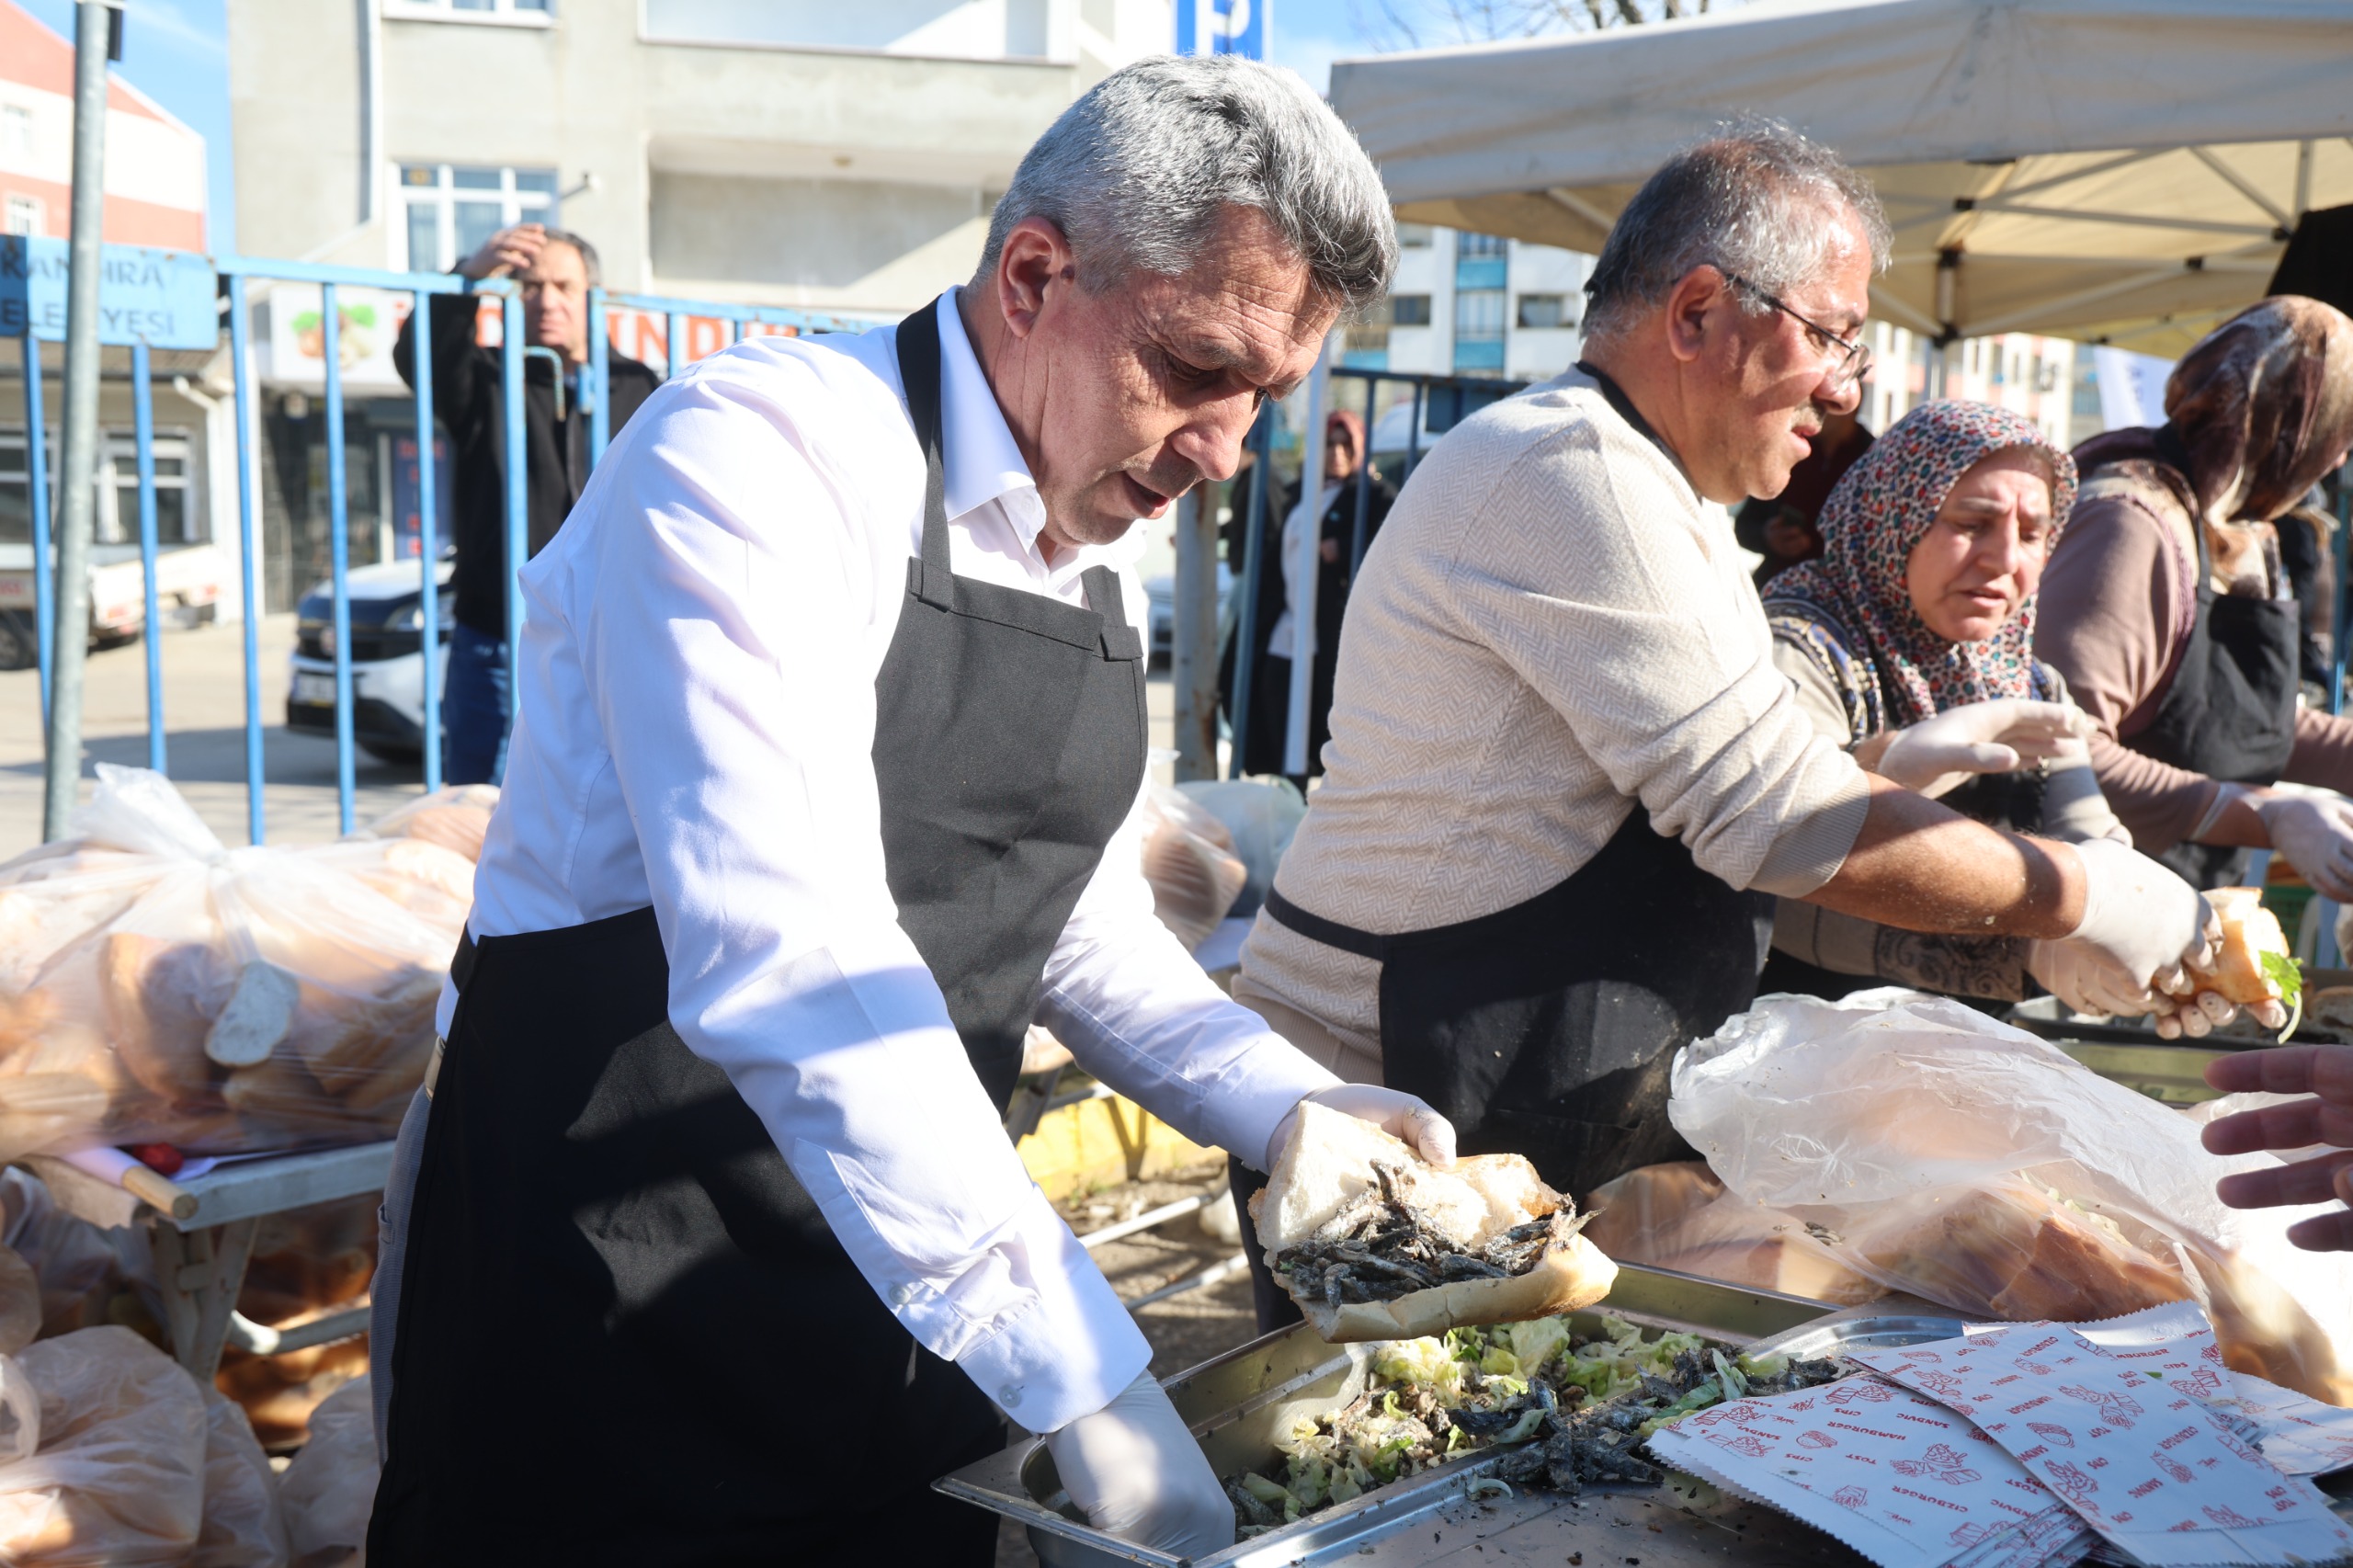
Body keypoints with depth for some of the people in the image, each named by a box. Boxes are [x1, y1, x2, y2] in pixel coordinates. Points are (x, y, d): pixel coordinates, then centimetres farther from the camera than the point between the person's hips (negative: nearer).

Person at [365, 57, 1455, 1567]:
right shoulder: (756, 455, -19)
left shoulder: (1104, 566, 6)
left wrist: (1290, 1107, -1)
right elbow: (788, 959, -30)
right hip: (621, 1284, -7)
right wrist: (1082, 1374, -31)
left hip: (929, 1293, 7)